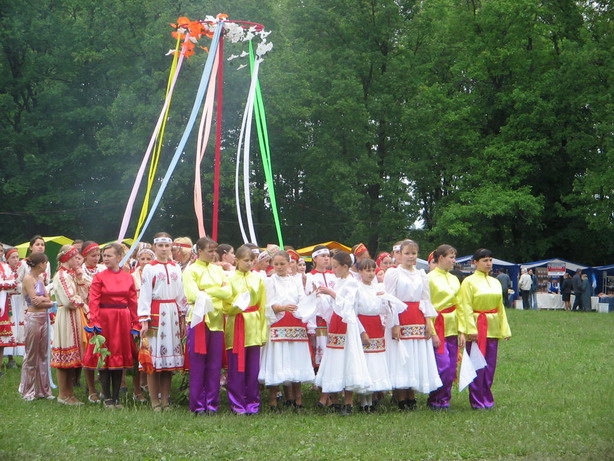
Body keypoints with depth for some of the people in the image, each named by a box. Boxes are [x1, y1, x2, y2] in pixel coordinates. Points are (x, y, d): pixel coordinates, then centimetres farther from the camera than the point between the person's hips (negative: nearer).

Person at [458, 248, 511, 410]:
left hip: (492, 328, 6)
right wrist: (471, 329, -17)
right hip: (477, 327, -6)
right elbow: (466, 307, -10)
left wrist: (505, 329, 12)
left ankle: (487, 398, 14)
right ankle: (477, 401, 1)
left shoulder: (495, 283, 14)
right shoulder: (469, 282, -4)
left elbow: (500, 307, 17)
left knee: (490, 365, 7)